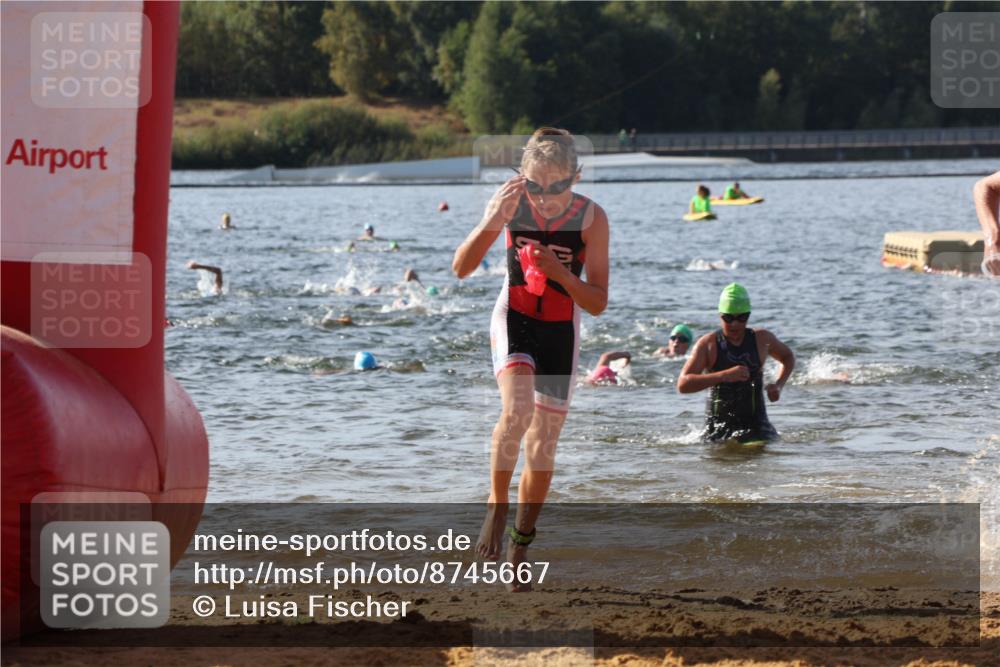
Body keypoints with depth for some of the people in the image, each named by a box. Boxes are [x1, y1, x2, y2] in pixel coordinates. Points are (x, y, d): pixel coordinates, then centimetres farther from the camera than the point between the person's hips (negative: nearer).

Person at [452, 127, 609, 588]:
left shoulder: (590, 218, -15)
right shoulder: (512, 203, -12)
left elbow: (598, 304, -10)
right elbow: (461, 268, -13)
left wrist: (561, 274, -28)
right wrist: (491, 223, -29)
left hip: (561, 333, 1)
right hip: (514, 320, -1)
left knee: (542, 449, 5)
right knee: (516, 411, -30)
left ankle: (519, 548, 21)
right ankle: (497, 509, -10)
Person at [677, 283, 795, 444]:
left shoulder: (762, 339, 3)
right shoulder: (708, 344, -5)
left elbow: (788, 357, 25)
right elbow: (683, 385, -16)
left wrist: (778, 385, 5)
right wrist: (724, 375, -27)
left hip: (755, 424, 1)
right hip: (718, 426, -1)